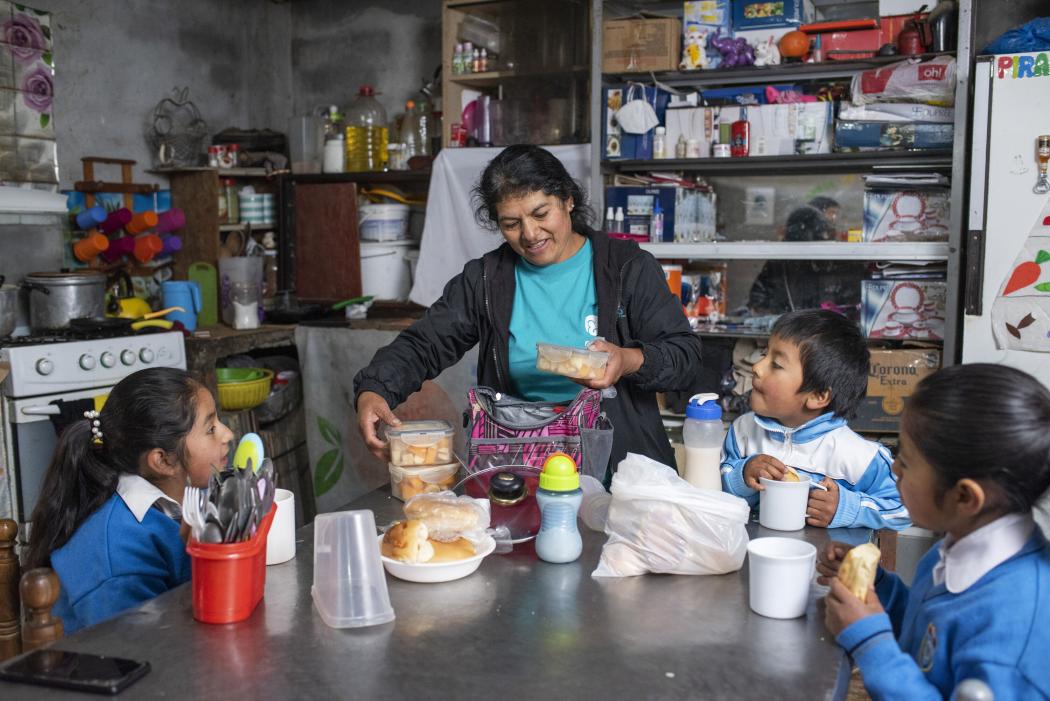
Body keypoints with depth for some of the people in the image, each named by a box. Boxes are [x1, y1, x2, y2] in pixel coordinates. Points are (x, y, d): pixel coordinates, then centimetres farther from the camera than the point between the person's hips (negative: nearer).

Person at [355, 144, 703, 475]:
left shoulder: (629, 268, 2)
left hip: (622, 465, -1)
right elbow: (421, 346, 7)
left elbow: (686, 354, 1)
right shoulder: (484, 278, 8)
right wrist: (372, 391, -13)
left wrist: (632, 361, -20)